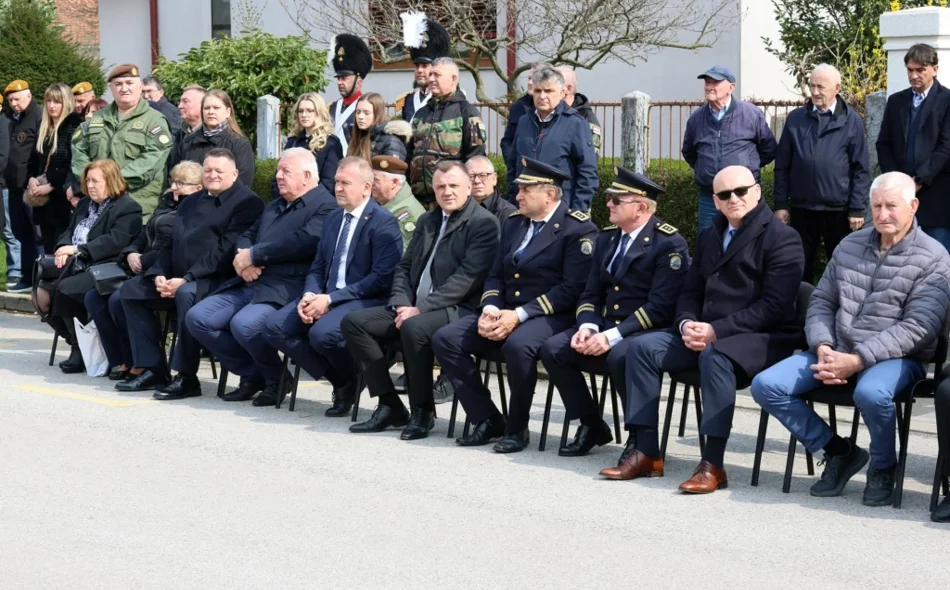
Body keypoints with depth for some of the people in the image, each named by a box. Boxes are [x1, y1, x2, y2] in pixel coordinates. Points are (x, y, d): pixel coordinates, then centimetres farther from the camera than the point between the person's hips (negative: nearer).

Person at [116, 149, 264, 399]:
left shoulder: (247, 202, -6)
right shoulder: (191, 203, 22)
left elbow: (227, 251, -17)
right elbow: (171, 244, 21)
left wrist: (186, 279, -22)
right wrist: (159, 275, 0)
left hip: (219, 281, -9)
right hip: (178, 279, 9)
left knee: (187, 294, -37)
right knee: (130, 290, 1)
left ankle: (187, 377, -27)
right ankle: (152, 368, -1)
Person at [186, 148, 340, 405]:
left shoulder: (325, 206, -4)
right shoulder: (274, 206, 27)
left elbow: (305, 241, -20)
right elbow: (248, 236, 24)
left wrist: (254, 255, -16)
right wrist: (242, 255, -2)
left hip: (286, 289, -9)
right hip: (249, 283, 9)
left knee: (244, 324, -33)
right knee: (197, 318, -7)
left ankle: (276, 379, -4)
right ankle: (252, 375, 7)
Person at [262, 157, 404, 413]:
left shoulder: (383, 223, -8)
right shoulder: (334, 218, 17)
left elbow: (382, 279, -17)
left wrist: (330, 299, -20)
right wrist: (310, 295, -6)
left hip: (366, 301, -8)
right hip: (327, 297, 8)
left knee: (322, 332, -35)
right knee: (274, 327, -12)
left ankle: (350, 381, -2)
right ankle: (338, 380, -4)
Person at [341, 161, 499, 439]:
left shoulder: (484, 223, -6)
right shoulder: (427, 221, 19)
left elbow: (467, 278, -16)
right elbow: (404, 267, 18)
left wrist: (420, 308, -21)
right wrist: (401, 303, -3)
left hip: (458, 310, -8)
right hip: (413, 307, 8)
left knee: (414, 327, -37)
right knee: (354, 321, -7)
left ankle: (423, 411, -18)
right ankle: (389, 405, -5)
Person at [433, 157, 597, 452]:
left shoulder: (579, 229, -8)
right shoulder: (513, 223, 16)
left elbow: (572, 288, -16)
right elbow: (495, 276, 16)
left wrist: (520, 315, -22)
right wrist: (490, 309, -7)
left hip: (550, 316, -7)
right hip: (505, 312, 7)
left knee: (517, 345, -39)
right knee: (445, 339, -12)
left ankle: (517, 428, -16)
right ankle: (487, 419, -3)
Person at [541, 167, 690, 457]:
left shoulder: (669, 243, -11)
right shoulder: (607, 237, 13)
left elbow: (660, 306, -19)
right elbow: (591, 293, 13)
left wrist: (612, 336, -25)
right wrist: (587, 327, -9)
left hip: (649, 333, -7)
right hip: (606, 325, 7)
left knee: (619, 356, -37)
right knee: (553, 349, -13)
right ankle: (591, 426, 3)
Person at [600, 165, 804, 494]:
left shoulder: (782, 238, -6)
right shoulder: (709, 236, 18)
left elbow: (774, 306, -16)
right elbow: (691, 292, 18)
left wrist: (717, 330, -23)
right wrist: (688, 324, -6)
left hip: (764, 339, -7)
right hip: (706, 335, 7)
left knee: (714, 356, -37)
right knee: (642, 347, -11)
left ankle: (713, 464, -36)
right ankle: (645, 451, -11)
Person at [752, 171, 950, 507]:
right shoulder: (850, 246, 12)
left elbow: (918, 327, -15)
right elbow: (821, 302, 13)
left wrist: (857, 360, -22)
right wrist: (823, 348, -9)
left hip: (896, 357, -5)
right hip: (836, 351, 6)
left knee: (870, 392, -40)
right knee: (766, 386, -14)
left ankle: (883, 467, -8)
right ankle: (838, 451, 3)